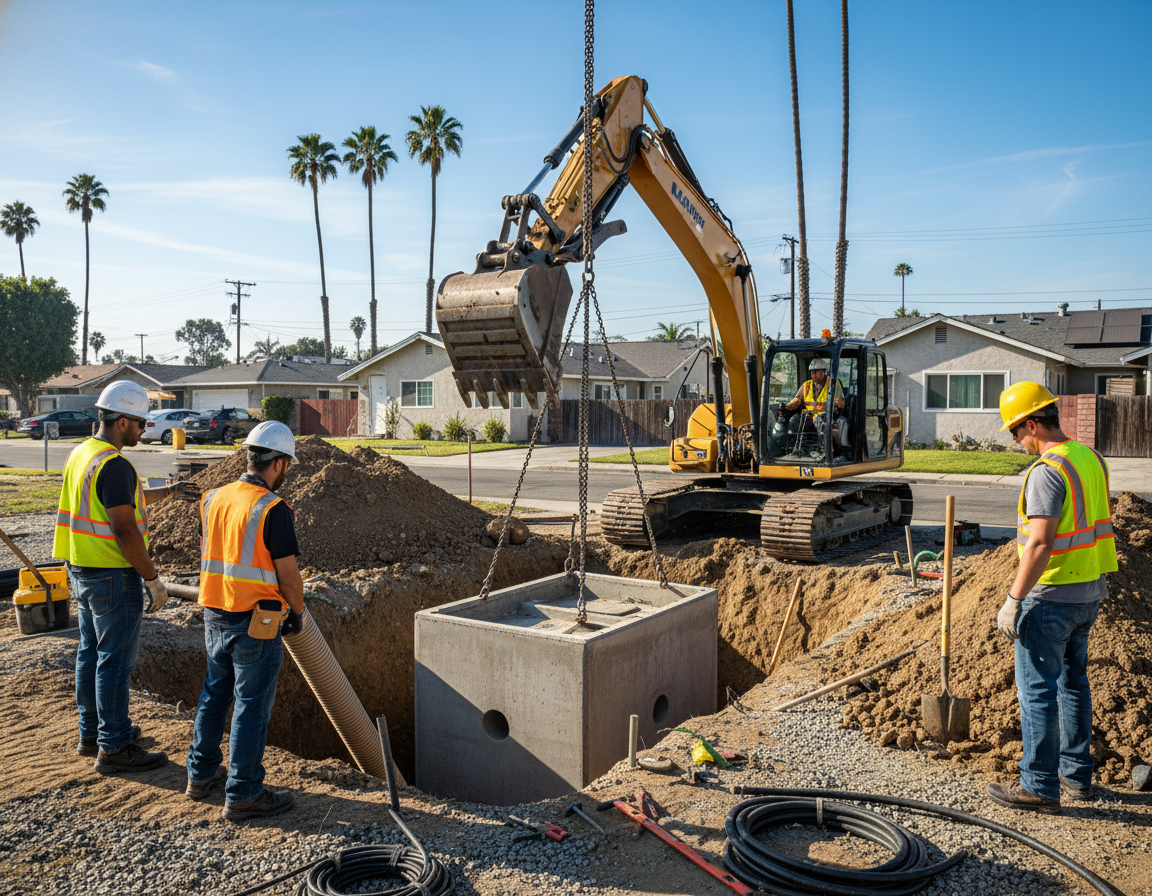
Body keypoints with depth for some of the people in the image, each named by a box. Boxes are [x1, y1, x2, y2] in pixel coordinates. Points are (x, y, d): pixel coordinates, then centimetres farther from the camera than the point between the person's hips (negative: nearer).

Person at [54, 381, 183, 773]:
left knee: (91, 654, 18)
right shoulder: (114, 465, -21)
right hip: (113, 577, -10)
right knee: (115, 660, -2)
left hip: (81, 571, 10)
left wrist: (164, 493, 29)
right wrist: (153, 579, -19)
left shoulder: (80, 454, 10)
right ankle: (114, 747, 6)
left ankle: (92, 733, 31)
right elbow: (124, 530, -24)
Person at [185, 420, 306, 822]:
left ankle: (202, 773, 34)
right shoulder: (274, 510, -18)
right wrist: (297, 613, 1)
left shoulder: (214, 499, 4)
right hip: (255, 622, -7)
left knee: (214, 694, 21)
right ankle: (243, 794, 10)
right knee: (252, 706, 2)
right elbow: (288, 575, -15)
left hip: (214, 615, 7)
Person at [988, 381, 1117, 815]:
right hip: (1088, 592, 9)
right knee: (1073, 682, 19)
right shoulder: (1091, 459, 8)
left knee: (1038, 689, 0)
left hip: (1051, 596, -9)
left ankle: (1040, 787, 8)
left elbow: (1040, 543, -27)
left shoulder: (1047, 471, -22)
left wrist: (1013, 600, -22)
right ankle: (1077, 774, 30)